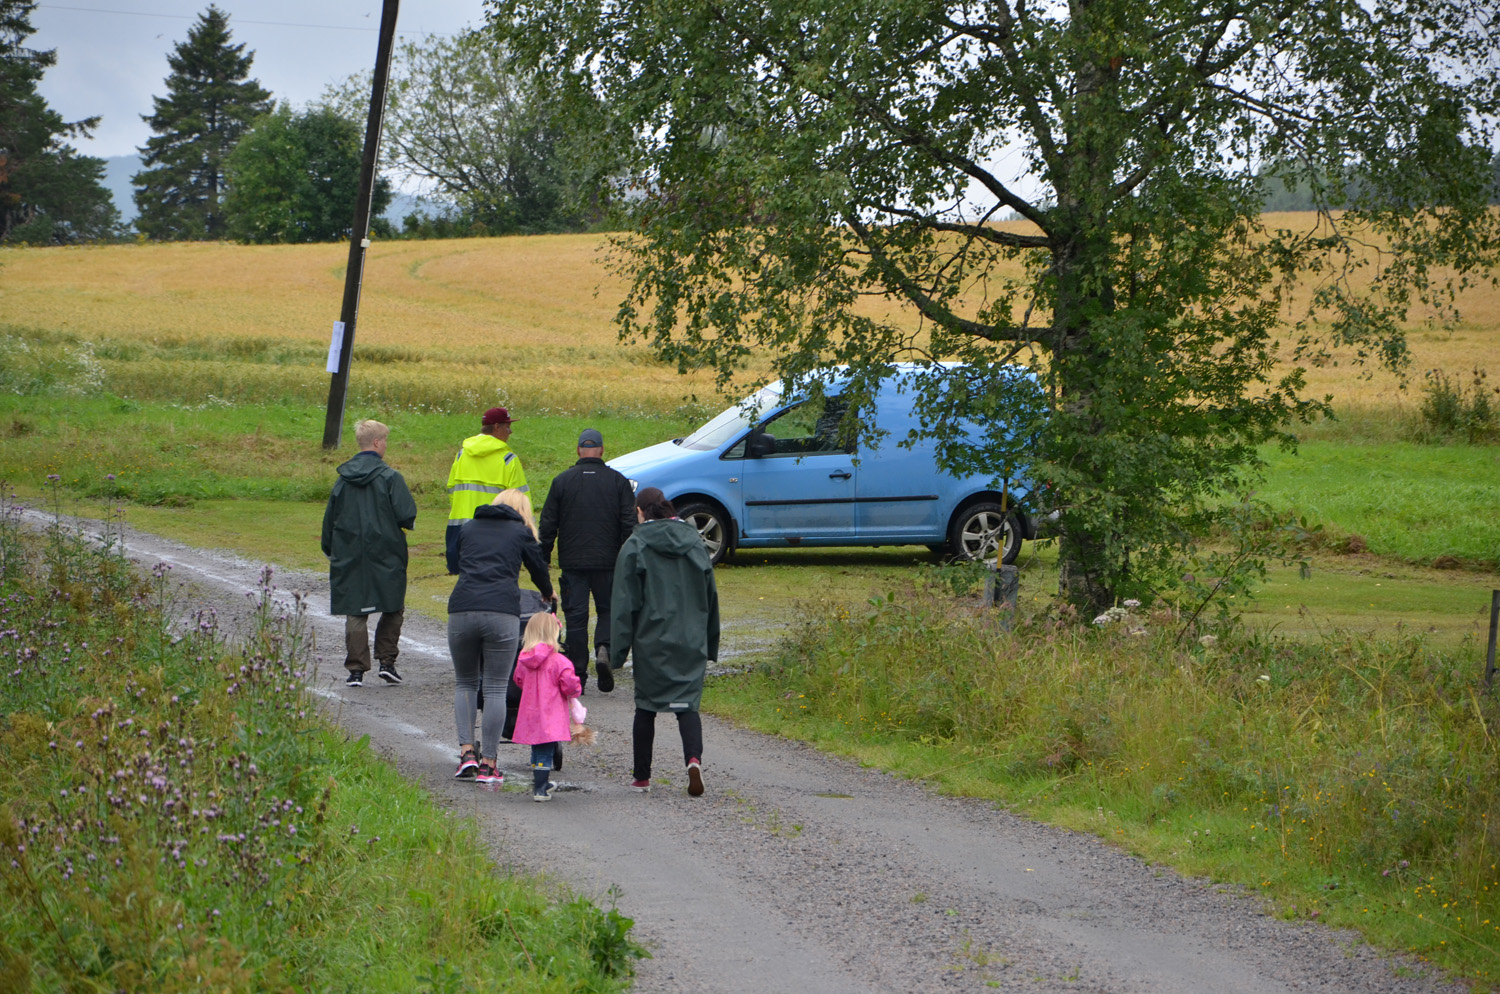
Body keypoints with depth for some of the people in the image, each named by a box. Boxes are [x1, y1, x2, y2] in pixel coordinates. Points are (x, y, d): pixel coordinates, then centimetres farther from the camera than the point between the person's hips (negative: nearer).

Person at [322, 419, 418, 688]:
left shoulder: (344, 479, 5)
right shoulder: (389, 477, -10)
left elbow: (329, 519, 11)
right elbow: (406, 515, -16)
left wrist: (330, 551, 23)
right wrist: (408, 524, 8)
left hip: (349, 556, 3)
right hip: (386, 556, -3)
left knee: (355, 614, 5)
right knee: (393, 610, 13)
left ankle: (356, 670, 3)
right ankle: (387, 661, 7)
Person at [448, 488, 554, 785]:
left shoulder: (468, 528, 23)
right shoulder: (521, 532, 16)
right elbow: (538, 567, 25)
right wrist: (548, 594, 47)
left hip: (461, 610, 2)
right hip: (502, 612, -2)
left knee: (465, 683, 17)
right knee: (495, 688, 3)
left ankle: (466, 750, 2)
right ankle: (488, 765, 2)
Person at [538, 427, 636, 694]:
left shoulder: (562, 481, 1)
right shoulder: (618, 481, 1)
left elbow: (547, 525, 3)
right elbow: (630, 524, 0)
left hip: (572, 562, 0)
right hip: (608, 562, 0)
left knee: (575, 616, 4)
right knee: (608, 610, 13)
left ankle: (577, 675, 4)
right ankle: (604, 650, -14)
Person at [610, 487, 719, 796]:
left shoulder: (635, 545, -5)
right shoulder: (694, 540, 9)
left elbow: (625, 604, -6)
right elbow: (710, 595, 14)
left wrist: (618, 652, -3)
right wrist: (710, 644, 21)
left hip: (652, 643, -3)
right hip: (692, 642, 3)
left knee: (646, 707, 9)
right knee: (687, 704, 4)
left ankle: (642, 776, 14)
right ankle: (694, 758, -22)